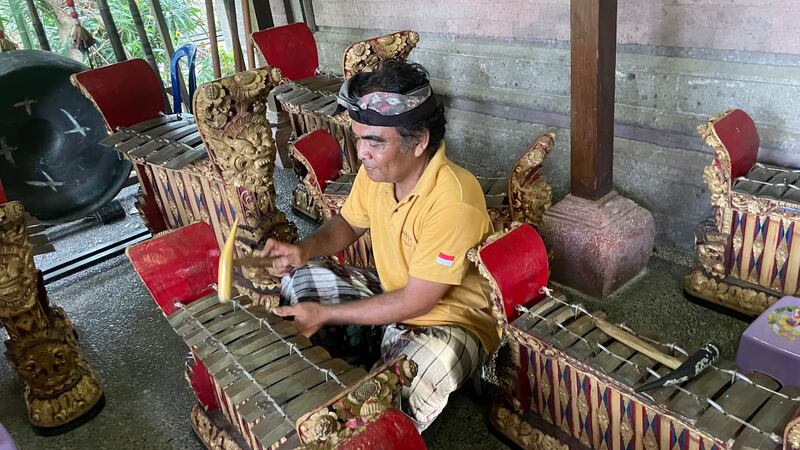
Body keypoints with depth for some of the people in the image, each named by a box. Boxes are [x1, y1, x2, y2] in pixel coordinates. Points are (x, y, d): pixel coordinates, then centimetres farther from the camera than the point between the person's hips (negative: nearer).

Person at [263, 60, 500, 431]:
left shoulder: (453, 202, -31)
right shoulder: (375, 171, -10)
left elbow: (415, 302, -26)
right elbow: (348, 223, 11)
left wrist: (324, 314, -21)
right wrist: (306, 249, -11)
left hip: (453, 318, -7)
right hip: (391, 295, 8)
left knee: (393, 400, -36)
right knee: (295, 280, 3)